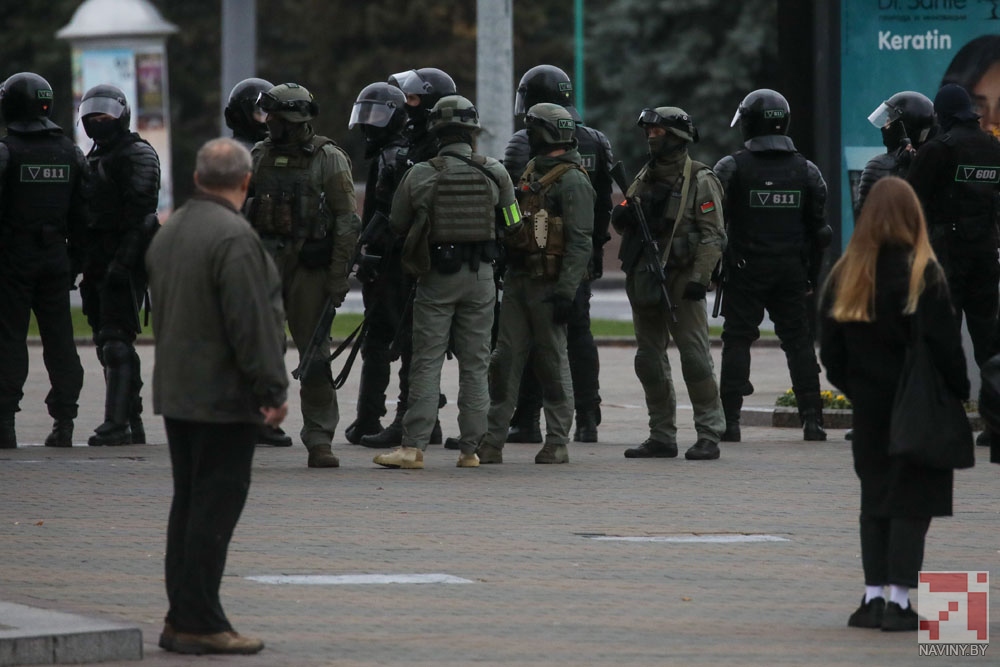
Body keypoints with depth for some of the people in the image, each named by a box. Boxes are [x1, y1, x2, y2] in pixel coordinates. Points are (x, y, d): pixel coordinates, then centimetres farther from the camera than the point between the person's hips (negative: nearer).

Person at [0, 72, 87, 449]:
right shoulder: (69, 153, 7)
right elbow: (81, 216, 9)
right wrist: (75, 259, 15)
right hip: (55, 259, 5)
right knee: (60, 339, 7)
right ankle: (63, 421, 7)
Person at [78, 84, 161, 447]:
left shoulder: (138, 155, -7)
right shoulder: (94, 158, 21)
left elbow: (139, 212, -16)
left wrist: (121, 261, -24)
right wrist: (82, 263, 19)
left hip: (125, 263, -9)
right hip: (99, 264, 9)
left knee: (116, 341, -14)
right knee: (107, 342, 9)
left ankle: (117, 423, -18)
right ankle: (131, 422, 13)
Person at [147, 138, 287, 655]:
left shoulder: (168, 233, 13)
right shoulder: (233, 236, -17)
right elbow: (251, 321, -20)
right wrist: (272, 388, -14)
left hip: (176, 393, 9)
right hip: (224, 395, -9)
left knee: (189, 505, 13)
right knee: (215, 508, -7)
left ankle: (182, 619, 15)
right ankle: (199, 622, -8)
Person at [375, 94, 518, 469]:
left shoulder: (420, 175, -7)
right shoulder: (494, 174, -3)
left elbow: (398, 225, 4)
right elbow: (512, 224, 8)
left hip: (436, 278, -2)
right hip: (480, 276, 2)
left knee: (427, 362, 0)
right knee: (475, 364, 8)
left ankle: (413, 447, -7)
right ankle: (470, 448, 9)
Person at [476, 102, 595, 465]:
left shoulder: (572, 181, -11)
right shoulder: (532, 172, 17)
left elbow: (580, 243, -17)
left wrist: (565, 292, -23)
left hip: (549, 284, -8)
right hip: (518, 280, 8)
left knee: (553, 362, -1)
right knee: (505, 358, 4)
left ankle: (557, 443, 6)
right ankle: (492, 441, 4)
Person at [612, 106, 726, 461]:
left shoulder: (700, 181, -4)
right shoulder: (645, 178, 17)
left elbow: (713, 235, -9)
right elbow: (624, 224, 22)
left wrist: (699, 277, -18)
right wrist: (622, 216, -2)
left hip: (681, 281, -7)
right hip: (643, 281, 7)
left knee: (695, 357, -9)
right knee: (649, 361, 9)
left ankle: (709, 435, -7)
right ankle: (662, 436, 15)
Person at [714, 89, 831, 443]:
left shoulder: (732, 168, -6)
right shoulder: (805, 171, 5)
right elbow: (818, 230, 9)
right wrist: (811, 275, 15)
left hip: (745, 270, -3)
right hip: (791, 269, 3)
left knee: (737, 341, 0)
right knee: (798, 341, 8)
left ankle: (730, 421, -4)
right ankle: (812, 418, 4)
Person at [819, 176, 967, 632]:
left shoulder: (845, 274, 1)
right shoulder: (923, 273, -12)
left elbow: (830, 350, 4)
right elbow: (945, 343, -13)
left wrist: (853, 388, 14)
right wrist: (960, 391, -2)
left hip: (869, 406, 4)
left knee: (875, 500, 13)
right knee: (912, 502, 0)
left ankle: (874, 596, 10)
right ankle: (899, 600, -5)